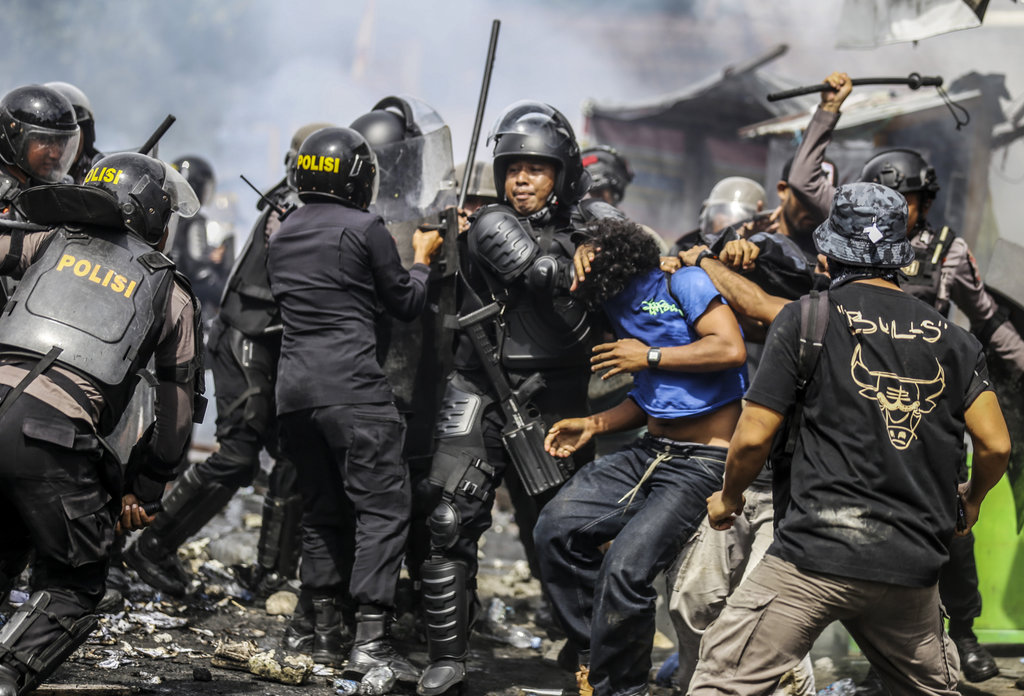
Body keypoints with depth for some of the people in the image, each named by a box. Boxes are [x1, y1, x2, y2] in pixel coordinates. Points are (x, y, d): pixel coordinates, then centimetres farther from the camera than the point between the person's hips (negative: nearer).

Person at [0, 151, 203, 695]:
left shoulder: (52, 243, 21)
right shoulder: (171, 293, 17)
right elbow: (178, 406, 19)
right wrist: (144, 488, 26)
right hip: (54, 432, -3)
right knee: (71, 589, 12)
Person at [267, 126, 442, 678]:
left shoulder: (281, 236, 16)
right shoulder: (363, 229, -5)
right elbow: (405, 303, 3)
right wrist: (422, 257, 21)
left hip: (294, 389, 7)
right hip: (352, 389, -7)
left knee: (321, 509, 15)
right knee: (383, 507, -6)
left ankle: (325, 632, 16)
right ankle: (369, 641, -15)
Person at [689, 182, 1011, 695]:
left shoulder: (808, 317, 0)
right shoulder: (951, 339, 9)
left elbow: (753, 437, -3)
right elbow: (996, 445, 5)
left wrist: (728, 497, 16)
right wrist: (970, 501, 27)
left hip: (818, 556, -4)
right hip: (913, 564, 4)